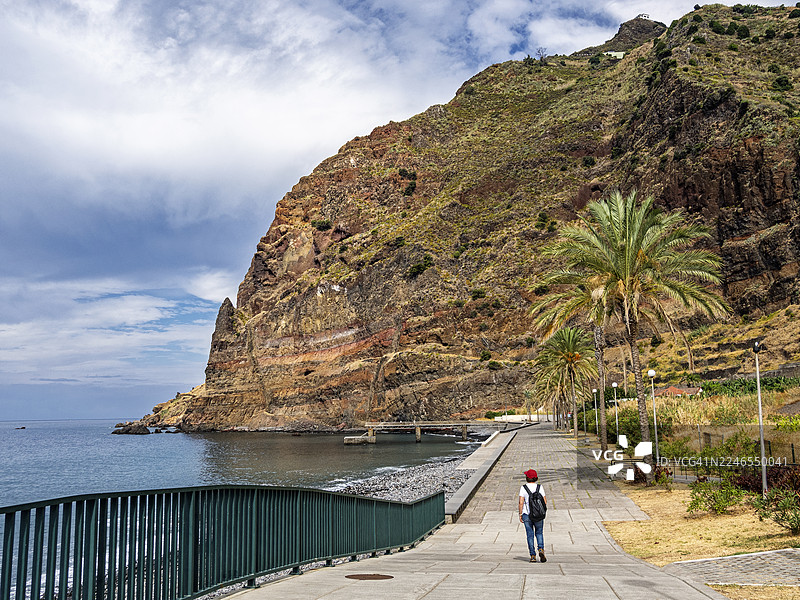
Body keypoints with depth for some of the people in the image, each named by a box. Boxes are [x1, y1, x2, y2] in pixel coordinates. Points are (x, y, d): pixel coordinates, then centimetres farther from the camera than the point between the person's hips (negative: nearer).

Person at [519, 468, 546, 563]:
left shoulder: (523, 488, -4)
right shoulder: (540, 487, -1)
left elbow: (521, 502, -9)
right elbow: (545, 502, -2)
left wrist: (520, 514, -2)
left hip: (526, 514, -1)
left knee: (530, 535, 7)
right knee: (539, 533, 16)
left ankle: (532, 555, 3)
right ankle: (541, 549, -7)